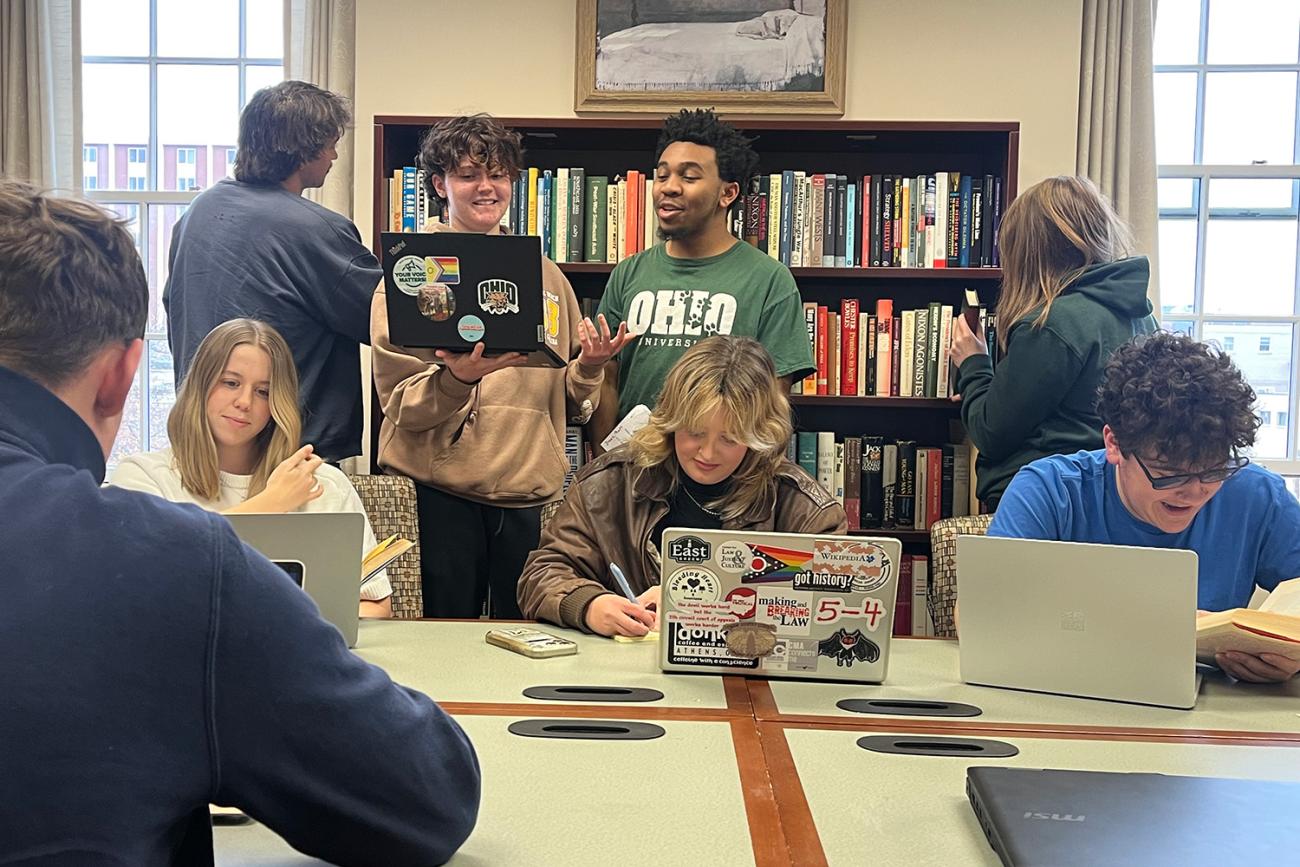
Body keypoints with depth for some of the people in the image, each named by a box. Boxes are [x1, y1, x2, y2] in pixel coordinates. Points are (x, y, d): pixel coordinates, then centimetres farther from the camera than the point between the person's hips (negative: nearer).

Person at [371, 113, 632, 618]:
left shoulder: (544, 275, 13)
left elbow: (572, 405, 15)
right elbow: (399, 402, -7)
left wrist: (588, 367, -6)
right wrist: (459, 379, -25)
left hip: (531, 489, 3)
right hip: (438, 491, -3)